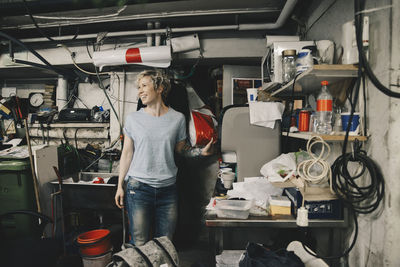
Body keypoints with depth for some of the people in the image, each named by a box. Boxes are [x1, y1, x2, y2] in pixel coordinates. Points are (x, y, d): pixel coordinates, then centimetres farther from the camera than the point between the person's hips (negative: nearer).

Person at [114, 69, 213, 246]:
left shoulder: (177, 118, 3)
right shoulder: (133, 119, 2)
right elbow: (127, 153, 6)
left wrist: (201, 151, -5)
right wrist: (120, 186, 4)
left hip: (168, 189, 1)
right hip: (138, 187, -1)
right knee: (139, 244, 4)